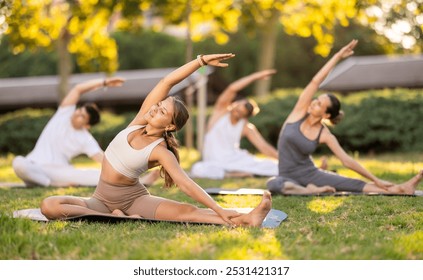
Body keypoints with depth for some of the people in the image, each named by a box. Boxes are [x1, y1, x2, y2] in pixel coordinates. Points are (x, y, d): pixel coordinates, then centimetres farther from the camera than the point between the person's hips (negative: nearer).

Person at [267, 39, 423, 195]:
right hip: (288, 177, -1)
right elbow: (315, 81, -16)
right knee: (273, 184, -40)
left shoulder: (325, 135, -7)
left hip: (311, 174, 1)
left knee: (355, 184, -16)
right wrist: (338, 56, -16)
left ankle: (400, 189, -20)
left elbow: (347, 160, -5)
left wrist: (375, 180, -9)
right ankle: (310, 191, -24)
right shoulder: (300, 111, -8)